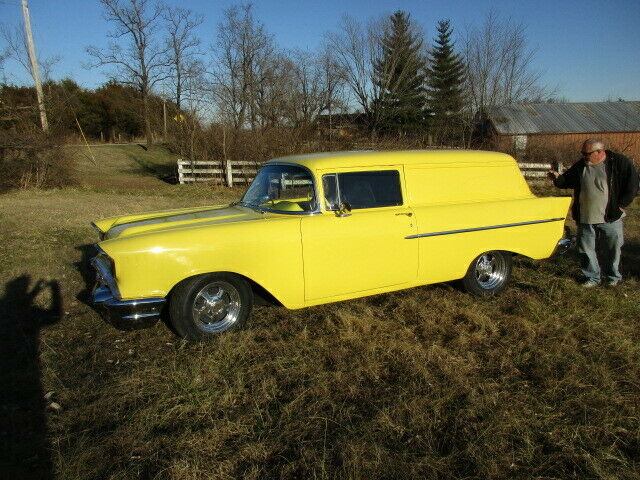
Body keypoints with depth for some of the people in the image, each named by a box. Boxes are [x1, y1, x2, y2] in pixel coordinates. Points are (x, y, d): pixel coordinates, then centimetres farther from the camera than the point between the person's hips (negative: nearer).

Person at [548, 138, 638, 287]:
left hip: (610, 218, -3)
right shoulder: (580, 166, 5)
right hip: (584, 218, 4)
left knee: (612, 248, 9)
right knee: (586, 249, 9)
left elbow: (632, 184, -3)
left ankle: (613, 276, 29)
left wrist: (621, 205, -7)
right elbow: (567, 181, 16)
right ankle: (592, 277, 24)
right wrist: (558, 178, -6)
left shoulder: (619, 162, -6)